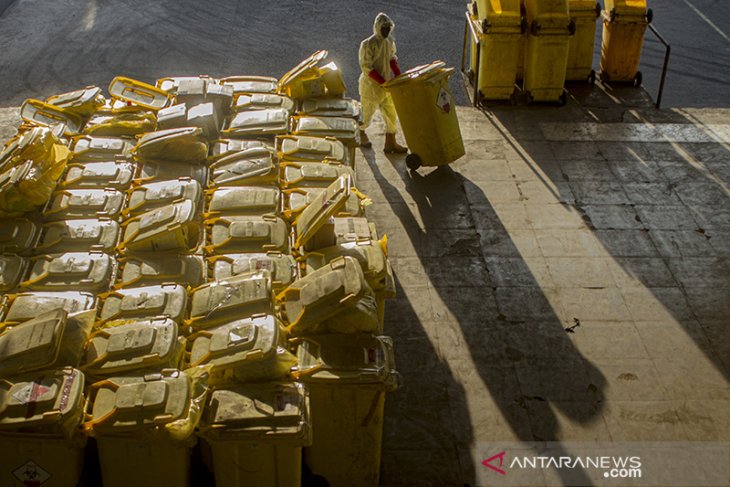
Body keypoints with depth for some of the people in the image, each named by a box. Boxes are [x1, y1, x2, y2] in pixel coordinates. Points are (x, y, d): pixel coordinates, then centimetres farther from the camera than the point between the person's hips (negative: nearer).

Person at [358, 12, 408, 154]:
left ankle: (390, 143, 18)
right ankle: (361, 134, 41)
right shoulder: (368, 44, -21)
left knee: (391, 113, 8)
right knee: (367, 112, 13)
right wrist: (383, 82, -26)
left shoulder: (390, 41, 0)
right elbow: (367, 68, -22)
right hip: (372, 85, -6)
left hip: (387, 85, 6)